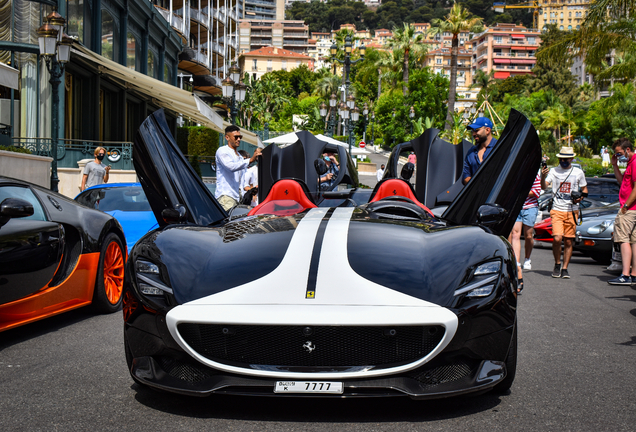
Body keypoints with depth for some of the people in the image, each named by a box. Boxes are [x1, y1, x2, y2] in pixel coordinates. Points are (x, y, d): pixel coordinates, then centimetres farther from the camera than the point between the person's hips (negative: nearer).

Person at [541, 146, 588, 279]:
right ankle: (557, 264, 6)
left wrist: (580, 197, -4)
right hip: (557, 210, -2)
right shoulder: (554, 171, 3)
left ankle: (564, 268, 14)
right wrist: (543, 176, -29)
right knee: (557, 238, -16)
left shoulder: (578, 172, 8)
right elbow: (544, 187, -8)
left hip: (572, 211, 2)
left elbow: (584, 189, 17)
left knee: (568, 242, 3)